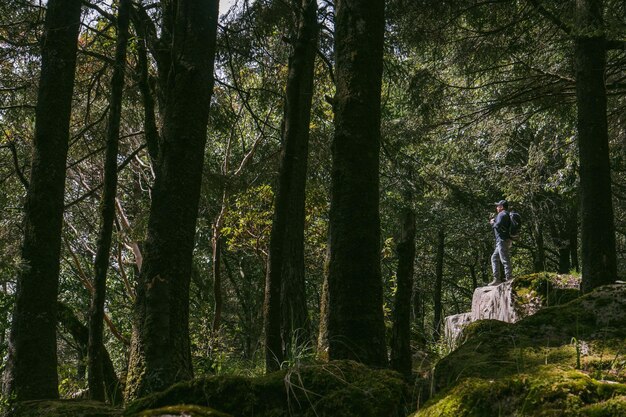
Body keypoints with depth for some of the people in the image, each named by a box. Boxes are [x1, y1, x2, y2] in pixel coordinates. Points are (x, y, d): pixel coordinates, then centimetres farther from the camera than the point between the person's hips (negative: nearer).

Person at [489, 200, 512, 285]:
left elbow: (498, 226, -21)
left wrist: (492, 223, -2)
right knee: (494, 258, 14)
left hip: (503, 240, -11)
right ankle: (496, 278, 12)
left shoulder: (502, 214, -10)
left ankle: (508, 279, -12)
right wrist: (494, 222, 12)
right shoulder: (506, 214, 22)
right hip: (501, 241, 11)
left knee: (505, 260, -11)